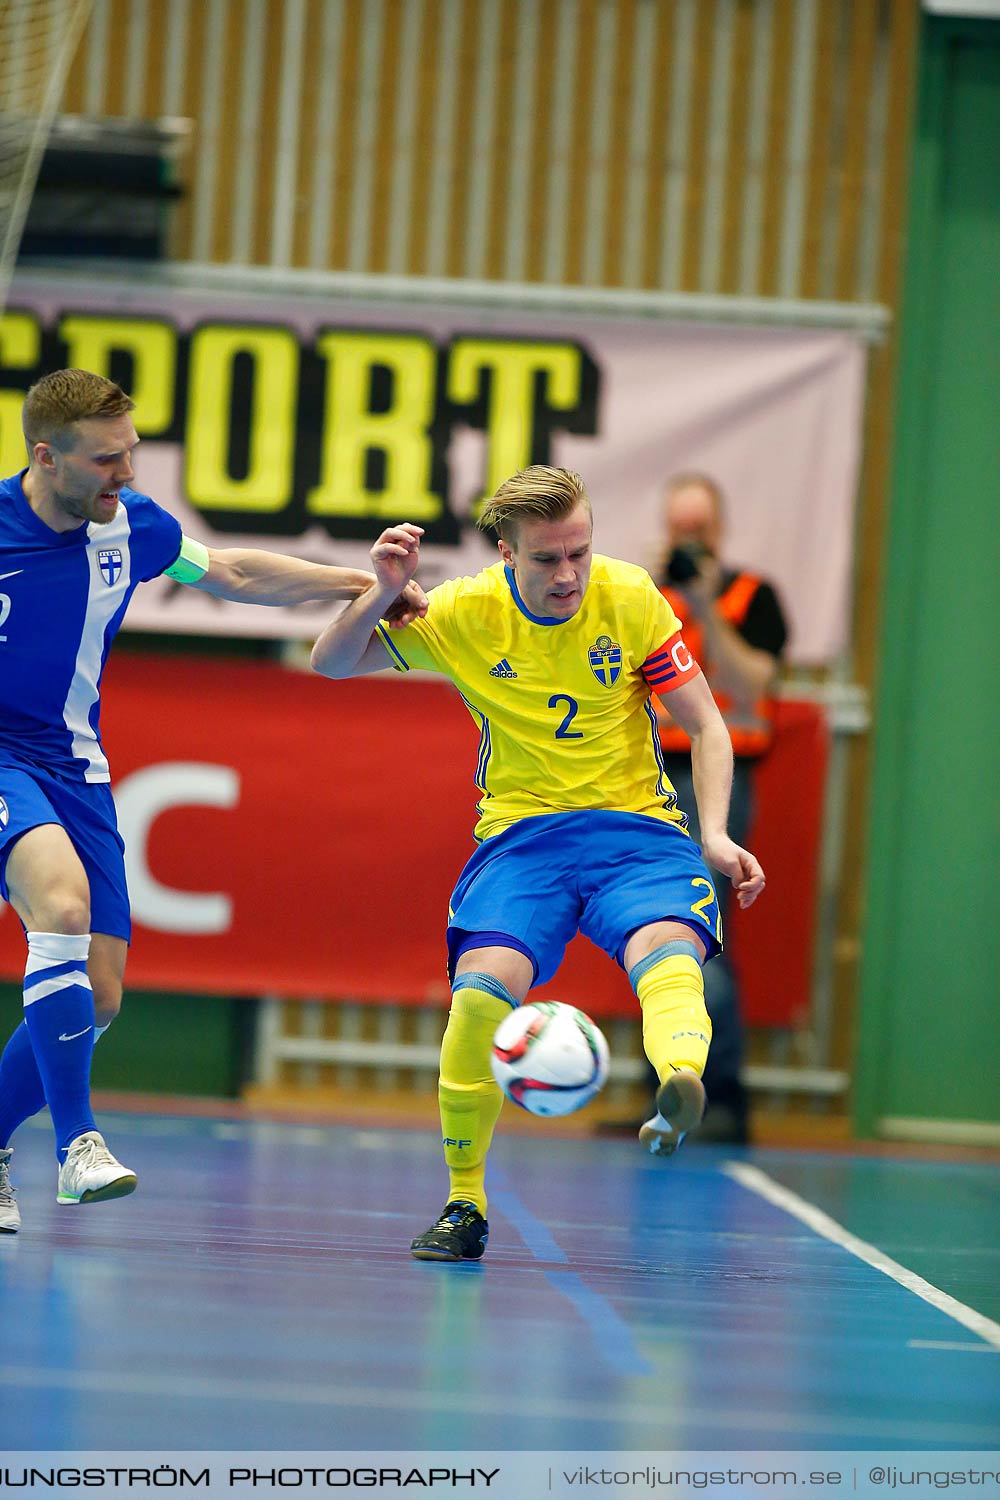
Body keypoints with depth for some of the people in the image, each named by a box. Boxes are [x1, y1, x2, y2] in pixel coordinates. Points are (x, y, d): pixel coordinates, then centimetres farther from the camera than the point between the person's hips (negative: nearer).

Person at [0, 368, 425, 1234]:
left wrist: (361, 584, 17)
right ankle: (76, 1141, -29)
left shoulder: (133, 526, 0)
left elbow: (231, 574, 18)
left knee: (96, 997, -1)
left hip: (72, 764, 6)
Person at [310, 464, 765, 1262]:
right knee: (483, 988, -26)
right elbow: (331, 664, 3)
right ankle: (465, 1204, -8)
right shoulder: (465, 614, -3)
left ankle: (682, 1081, -67)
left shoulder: (631, 599, -4)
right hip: (520, 835, 0)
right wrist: (382, 592, -16)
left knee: (668, 947, -34)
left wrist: (716, 833, -11)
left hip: (635, 828, 0)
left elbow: (704, 724, 3)